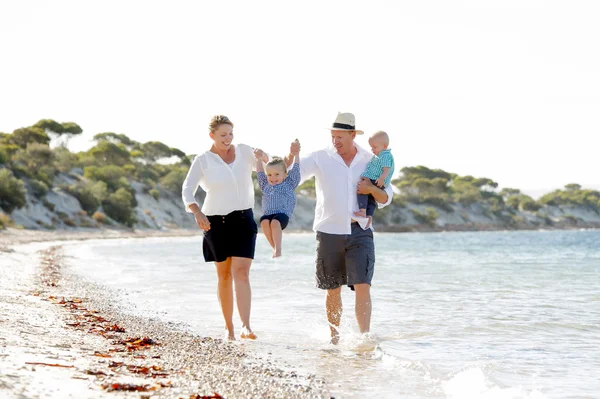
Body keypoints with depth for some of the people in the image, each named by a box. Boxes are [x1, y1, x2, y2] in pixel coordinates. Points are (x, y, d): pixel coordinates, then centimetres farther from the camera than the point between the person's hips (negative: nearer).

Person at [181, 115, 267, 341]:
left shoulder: (243, 151, 5)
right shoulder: (202, 160, -1)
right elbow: (187, 191, -5)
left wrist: (262, 156, -13)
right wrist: (197, 213, -25)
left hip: (244, 220, 1)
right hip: (216, 222, 0)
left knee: (241, 272, -13)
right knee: (224, 275, 7)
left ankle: (246, 326, -23)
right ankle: (229, 327, 17)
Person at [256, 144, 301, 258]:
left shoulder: (289, 184, 17)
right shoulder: (265, 186, 26)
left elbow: (295, 170, 14)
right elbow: (260, 174, 34)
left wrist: (296, 154, 11)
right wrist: (259, 160, 38)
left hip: (282, 213, -3)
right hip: (267, 213, 3)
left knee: (275, 222, -35)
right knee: (264, 222, -31)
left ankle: (278, 248, -36)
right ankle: (274, 247, -25)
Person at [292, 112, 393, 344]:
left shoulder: (369, 161, 6)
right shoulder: (321, 158, 1)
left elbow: (386, 199, 11)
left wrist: (372, 189, -11)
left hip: (359, 232, 0)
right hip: (329, 232, 0)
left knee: (362, 286, -13)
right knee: (333, 290, 9)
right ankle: (334, 339, 23)